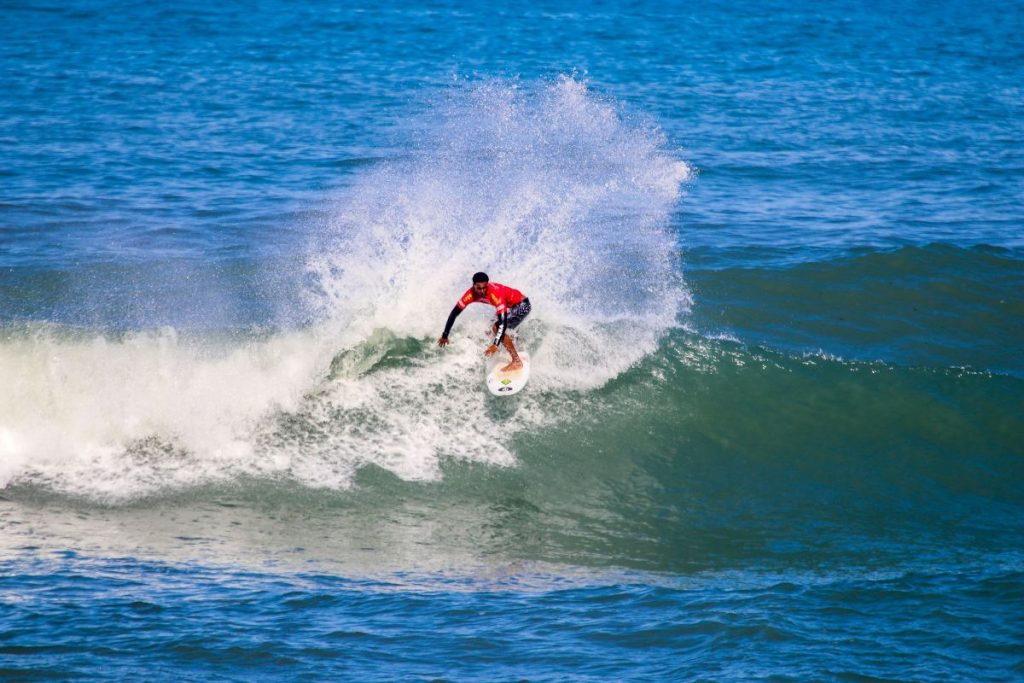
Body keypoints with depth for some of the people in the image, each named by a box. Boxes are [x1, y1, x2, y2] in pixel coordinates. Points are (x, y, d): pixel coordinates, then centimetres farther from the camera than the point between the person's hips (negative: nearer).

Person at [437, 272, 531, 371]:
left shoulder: (495, 294, -37)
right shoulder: (471, 294, -18)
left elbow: (503, 322, -39)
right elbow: (454, 313, -11)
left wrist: (495, 345, -46)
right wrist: (444, 336, -11)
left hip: (521, 305, -8)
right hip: (510, 306, 8)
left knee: (497, 328, -21)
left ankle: (517, 362, -17)